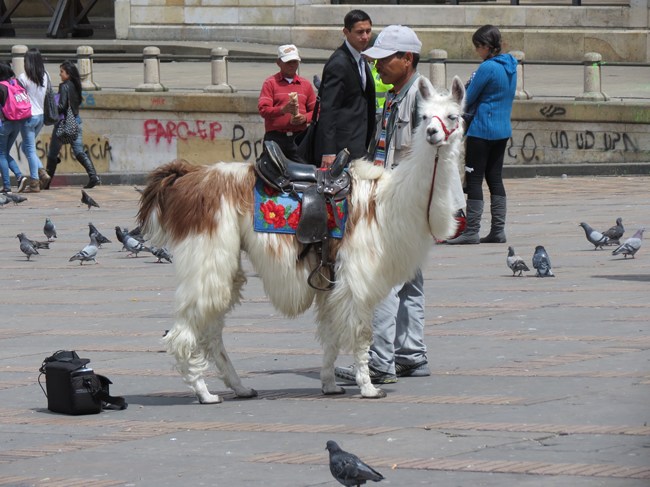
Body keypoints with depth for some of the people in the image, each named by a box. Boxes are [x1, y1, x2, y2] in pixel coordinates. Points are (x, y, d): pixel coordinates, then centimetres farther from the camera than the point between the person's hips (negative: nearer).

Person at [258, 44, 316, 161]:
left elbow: (315, 110, 17)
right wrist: (283, 110, -23)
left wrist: (305, 118, -5)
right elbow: (263, 109, -6)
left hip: (298, 137, 3)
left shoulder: (305, 84, 16)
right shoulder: (270, 83, 5)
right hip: (275, 137, -3)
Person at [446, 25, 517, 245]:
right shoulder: (510, 66, 9)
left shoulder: (487, 68, -17)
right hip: (503, 130, 9)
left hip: (482, 130, -9)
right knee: (495, 178, 11)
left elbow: (468, 99, -12)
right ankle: (498, 231, 11)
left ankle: (471, 232, -4)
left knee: (474, 179, -4)